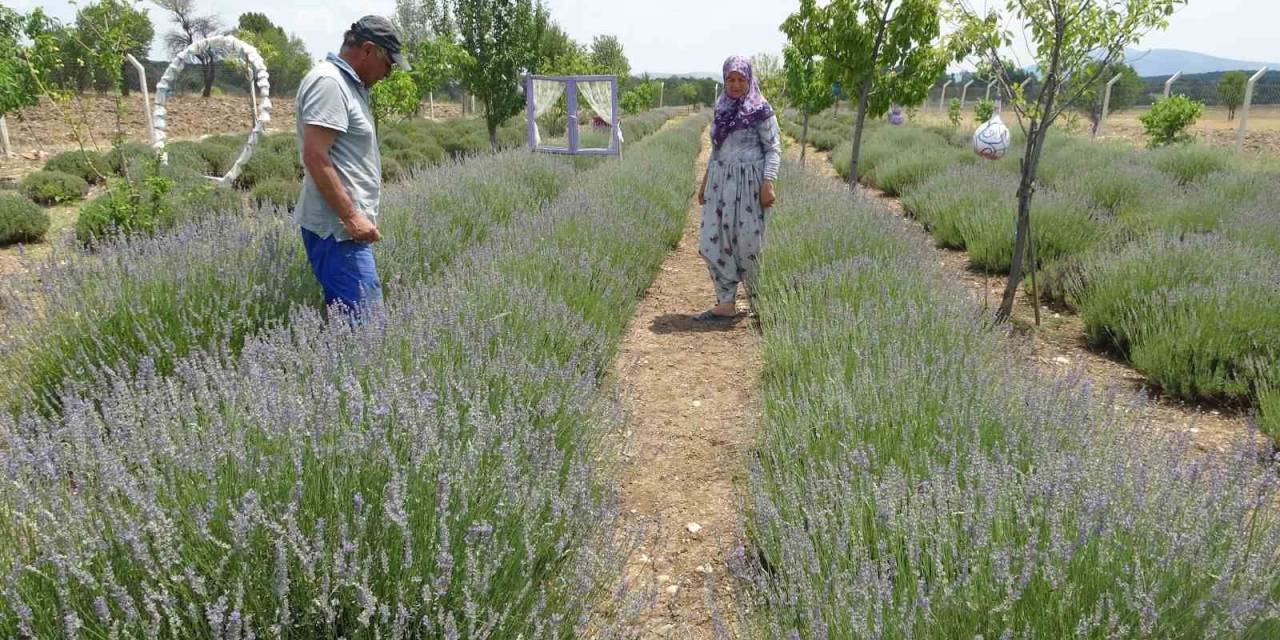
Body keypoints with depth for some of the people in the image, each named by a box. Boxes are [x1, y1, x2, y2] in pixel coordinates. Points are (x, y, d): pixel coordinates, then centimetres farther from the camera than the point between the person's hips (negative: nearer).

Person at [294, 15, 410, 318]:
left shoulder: (348, 83, 18)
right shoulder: (328, 82, -12)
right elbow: (315, 158, -20)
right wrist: (351, 217, -20)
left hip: (346, 224, 10)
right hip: (338, 228, -10)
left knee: (344, 314, 11)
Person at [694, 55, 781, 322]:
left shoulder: (761, 110, -4)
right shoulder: (721, 109, 13)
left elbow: (774, 149, -6)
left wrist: (768, 183, -16)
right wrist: (705, 181, 17)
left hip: (748, 184, -6)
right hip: (720, 183, 6)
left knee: (747, 242, -1)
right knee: (714, 242, 0)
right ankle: (726, 304, 8)